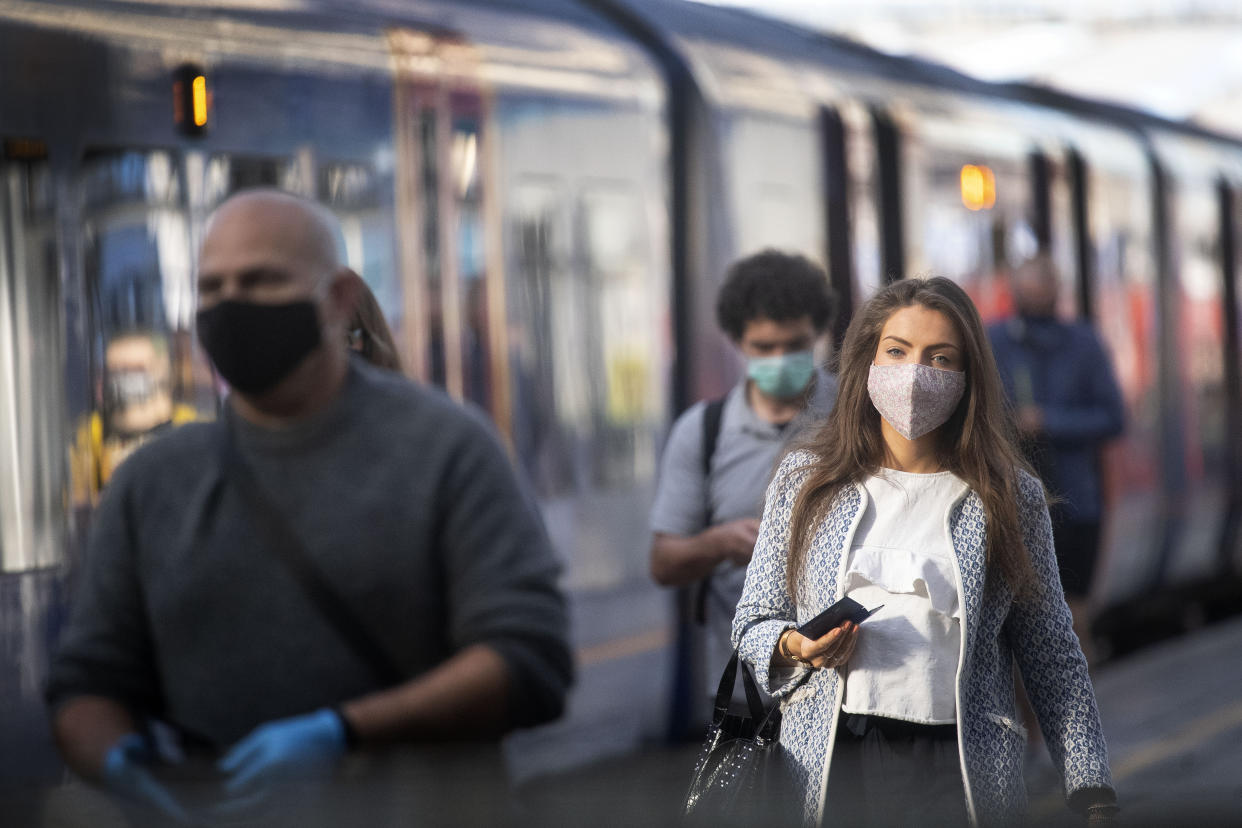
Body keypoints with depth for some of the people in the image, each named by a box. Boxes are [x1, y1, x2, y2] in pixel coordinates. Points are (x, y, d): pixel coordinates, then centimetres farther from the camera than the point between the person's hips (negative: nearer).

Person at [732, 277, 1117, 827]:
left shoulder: (1009, 496, 6)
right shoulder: (803, 480, 9)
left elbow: (1051, 653, 7)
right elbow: (754, 619, 13)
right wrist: (794, 647, -10)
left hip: (962, 775, -1)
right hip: (827, 765, 1)